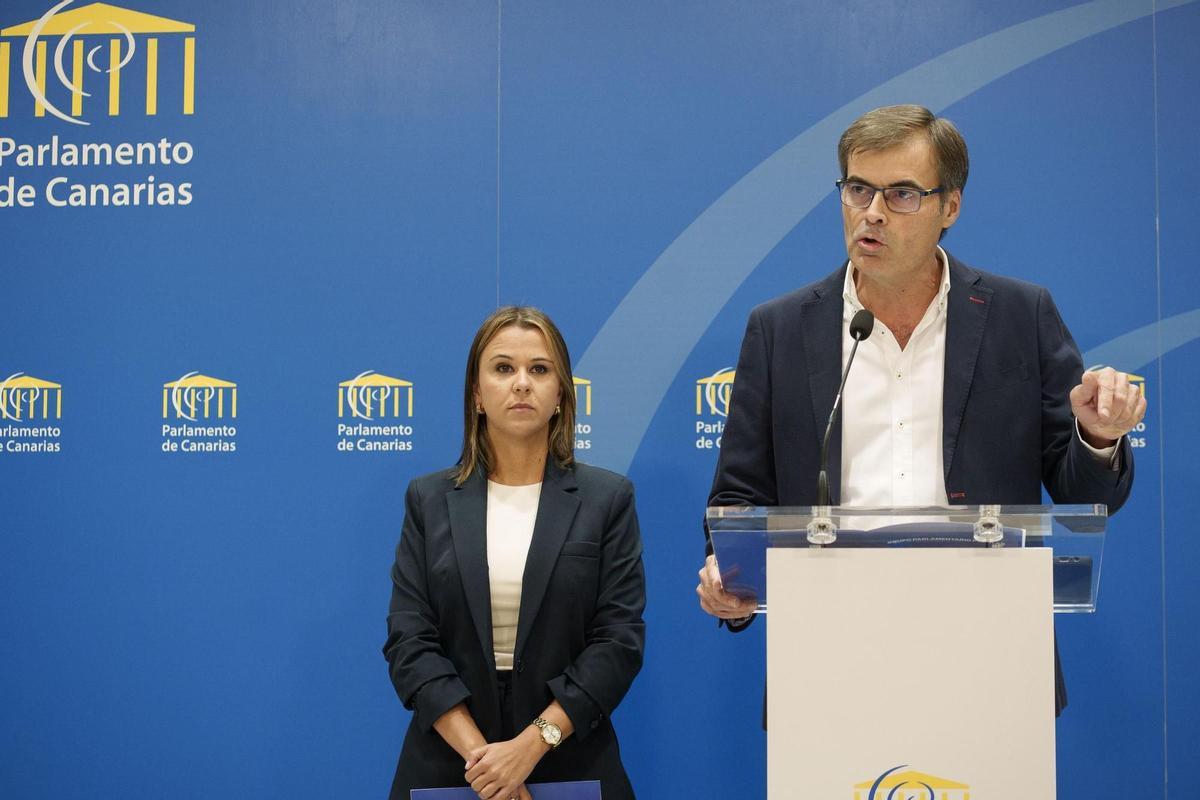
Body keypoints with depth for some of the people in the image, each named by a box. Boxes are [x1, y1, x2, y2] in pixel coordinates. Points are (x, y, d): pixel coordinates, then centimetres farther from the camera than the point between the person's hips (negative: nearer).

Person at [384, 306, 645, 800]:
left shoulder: (608, 498, -2)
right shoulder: (429, 500, 1)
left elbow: (620, 639, -8)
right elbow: (409, 639, -5)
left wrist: (532, 744, -17)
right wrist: (478, 753, -15)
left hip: (569, 760, 0)